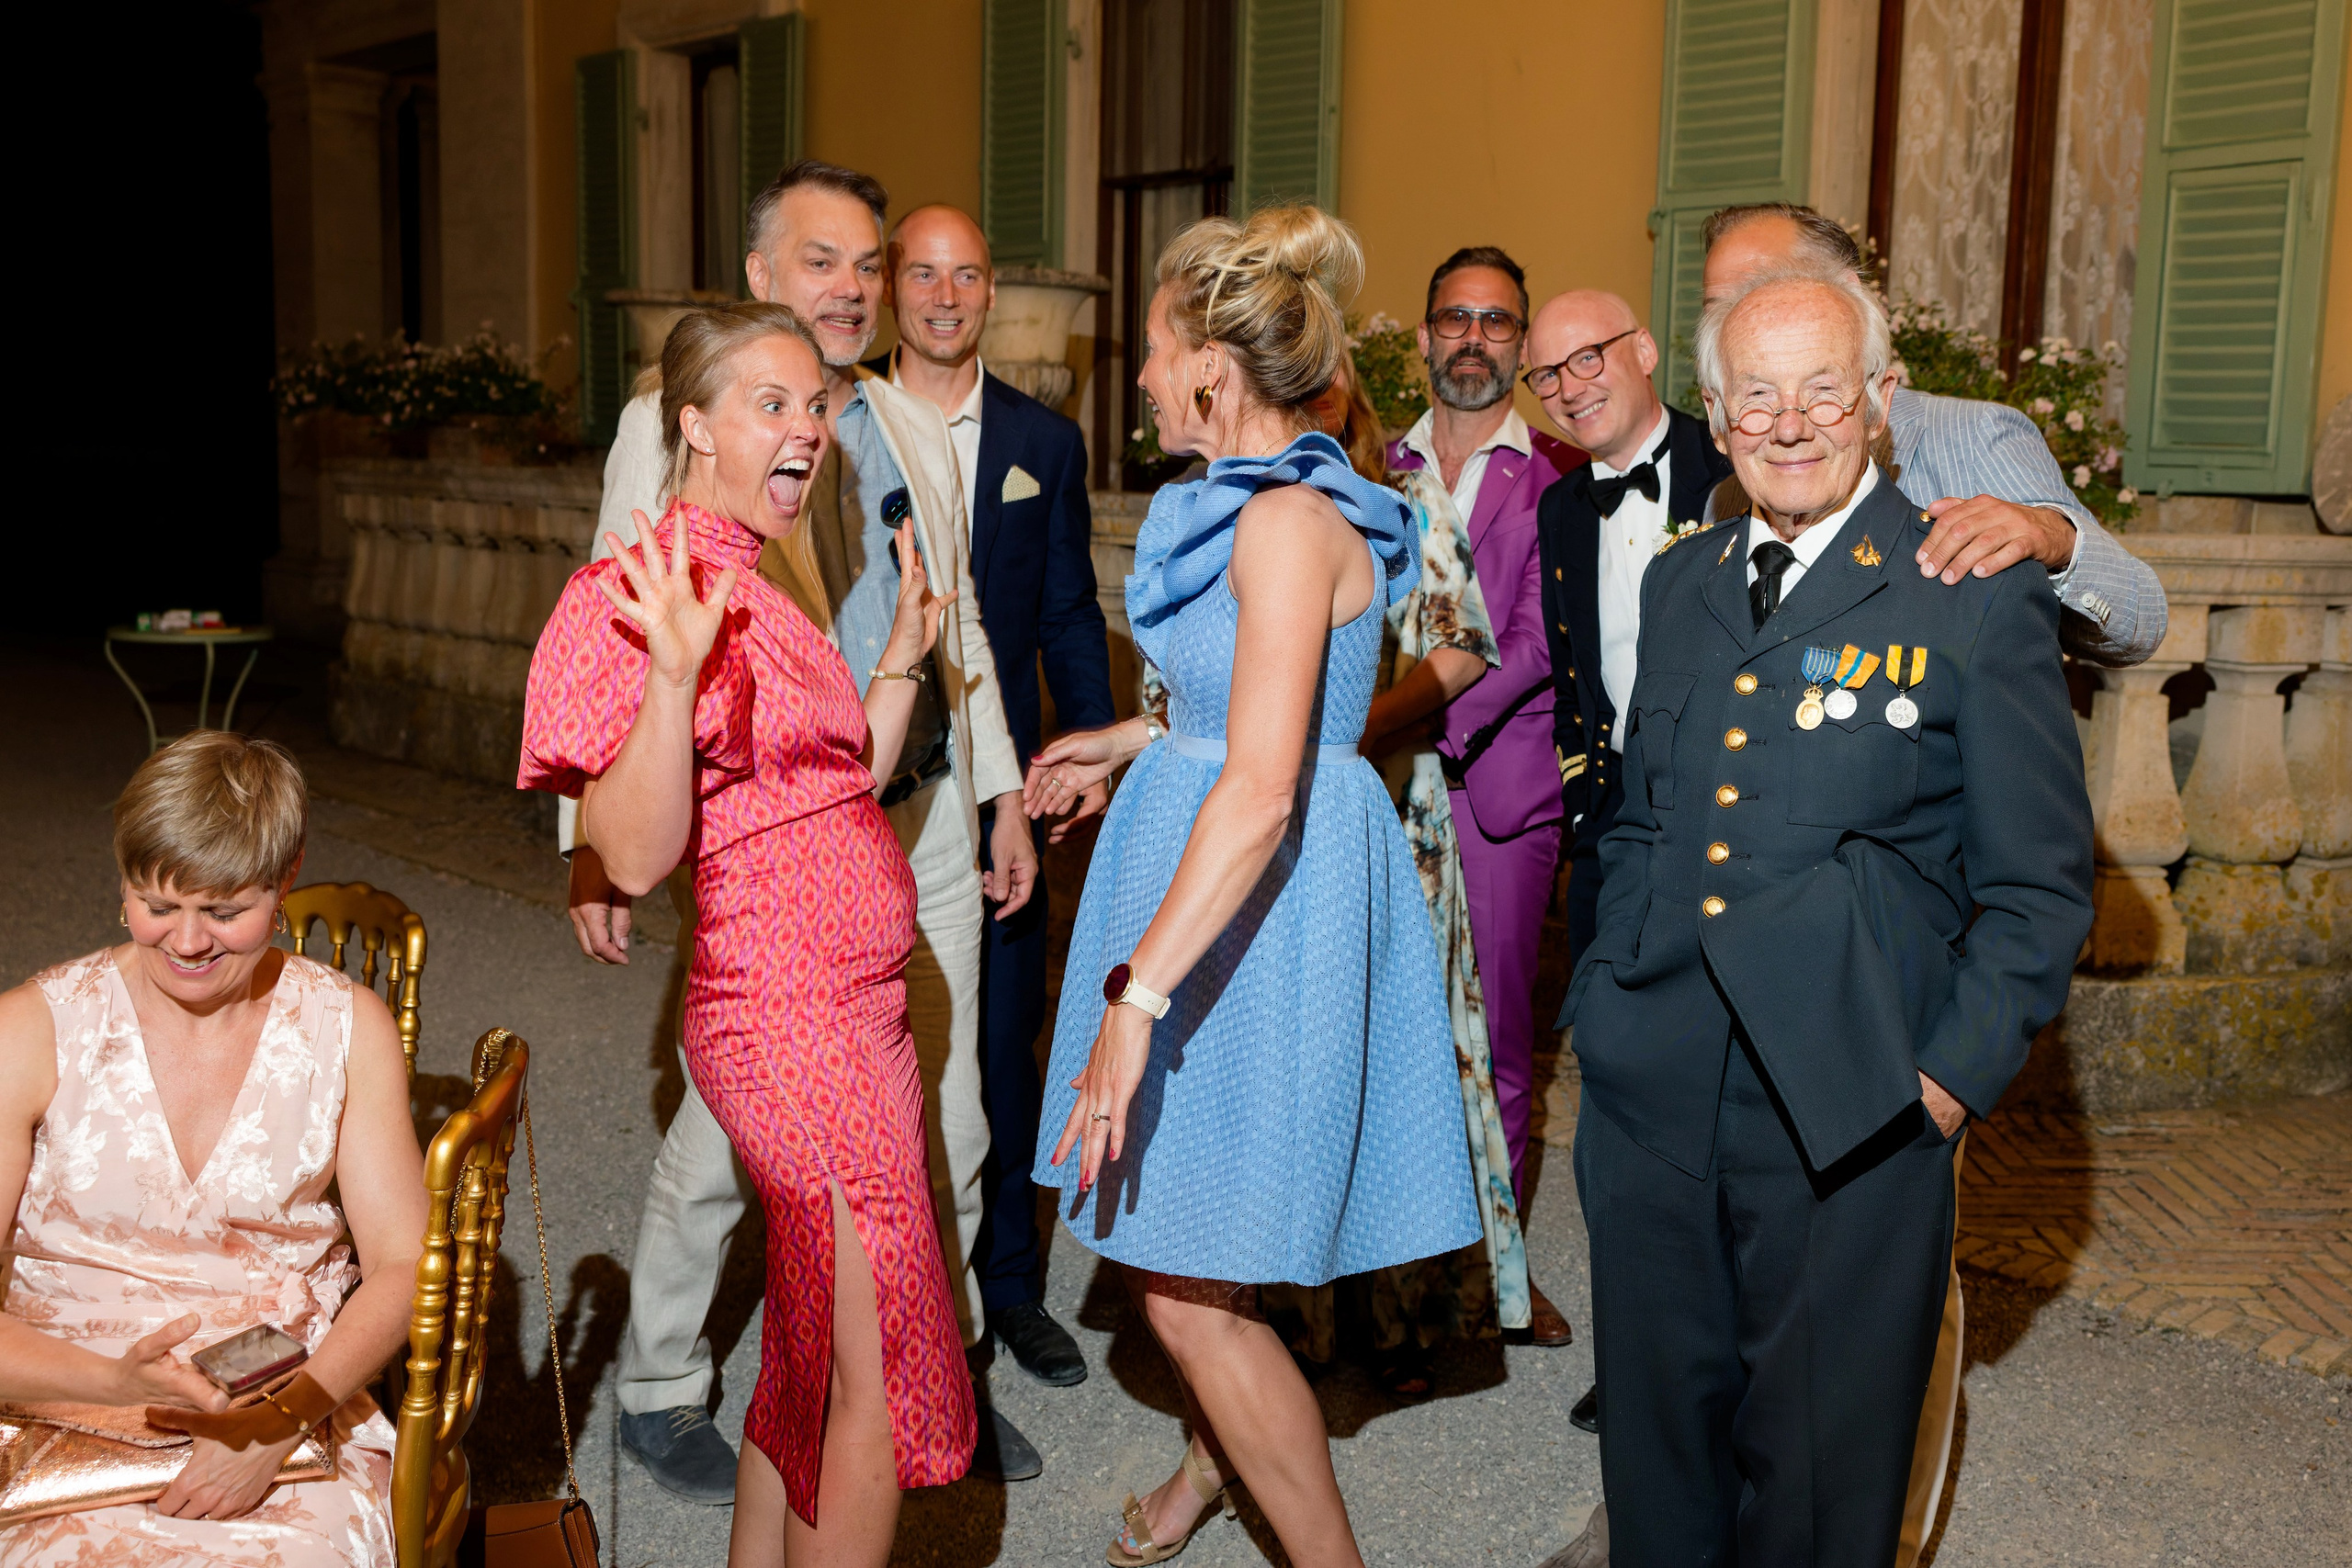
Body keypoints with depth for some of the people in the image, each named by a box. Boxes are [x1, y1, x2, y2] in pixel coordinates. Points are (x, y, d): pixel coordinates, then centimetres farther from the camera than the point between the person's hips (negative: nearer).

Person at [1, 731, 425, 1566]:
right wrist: (117, 1381, -23)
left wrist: (281, 1418, -13)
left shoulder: (349, 1028, 5)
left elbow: (404, 1263, 2)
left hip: (300, 1413, 1)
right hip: (70, 1422, 0)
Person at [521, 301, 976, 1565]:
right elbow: (633, 857, -21)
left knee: (811, 1348, 19)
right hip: (795, 1027, -10)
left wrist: (907, 647, 15)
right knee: (879, 1377, -2)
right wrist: (675, 675, -32)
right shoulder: (647, 595, -15)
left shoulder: (756, 592, 14)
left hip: (846, 1012, 10)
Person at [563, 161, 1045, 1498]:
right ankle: (662, 1388, 25)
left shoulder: (920, 432, 12)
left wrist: (1003, 790, 16)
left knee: (942, 1124, 12)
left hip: (923, 821, 5)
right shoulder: (671, 425, -3)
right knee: (725, 1130, 2)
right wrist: (599, 839, -8)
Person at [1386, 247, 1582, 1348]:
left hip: (1499, 778, -2)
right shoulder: (1377, 471, 15)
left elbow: (1539, 640, -7)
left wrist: (1438, 720, -19)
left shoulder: (1559, 478, 4)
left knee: (1494, 1028, 3)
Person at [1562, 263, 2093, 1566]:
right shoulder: (1678, 581, 11)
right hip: (1653, 1098, 5)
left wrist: (1952, 1080, -10)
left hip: (1847, 1115, -4)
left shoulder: (1977, 599, -5)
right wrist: (1603, 1003, 12)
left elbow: (2040, 887, -4)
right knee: (1659, 1438, 16)